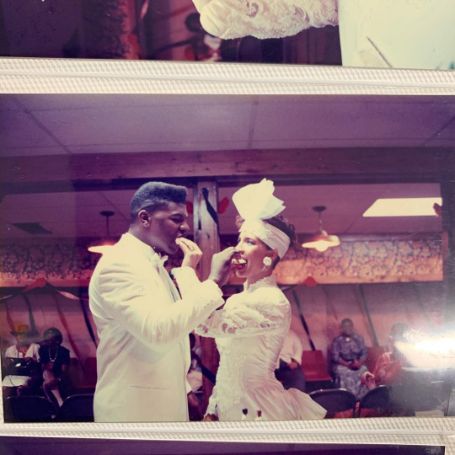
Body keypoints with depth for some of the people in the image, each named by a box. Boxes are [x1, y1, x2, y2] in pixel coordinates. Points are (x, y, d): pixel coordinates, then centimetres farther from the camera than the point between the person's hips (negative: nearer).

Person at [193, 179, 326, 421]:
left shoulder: (272, 302, -19)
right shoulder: (236, 301, 7)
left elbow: (206, 323, -28)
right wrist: (212, 410, 10)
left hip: (257, 412, -7)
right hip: (228, 410, 7)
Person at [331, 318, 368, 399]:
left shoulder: (359, 339, 11)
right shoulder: (337, 340, 1)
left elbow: (364, 353, 6)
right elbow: (335, 357, -6)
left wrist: (359, 363, -14)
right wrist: (348, 364, -18)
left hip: (358, 364, 3)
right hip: (342, 365, -3)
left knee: (364, 373, -29)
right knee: (346, 375, -35)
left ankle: (362, 398, -25)